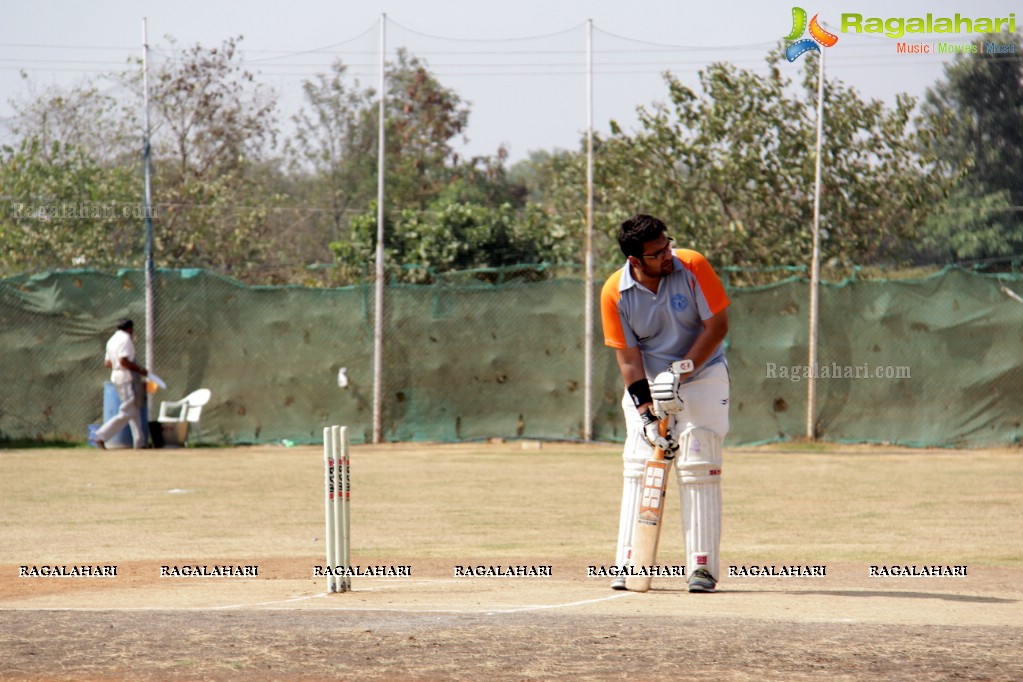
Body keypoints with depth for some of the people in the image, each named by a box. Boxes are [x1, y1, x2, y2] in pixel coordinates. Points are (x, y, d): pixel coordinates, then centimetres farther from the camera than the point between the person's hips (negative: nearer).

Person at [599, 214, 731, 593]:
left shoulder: (693, 267, -17)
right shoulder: (614, 294, -14)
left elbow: (718, 325, -14)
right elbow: (628, 358, -10)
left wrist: (681, 371, -22)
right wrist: (646, 415, -19)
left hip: (702, 374, -1)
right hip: (648, 383, 1)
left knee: (698, 467, -9)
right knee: (638, 465, -6)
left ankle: (701, 566, -7)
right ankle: (629, 565, -3)